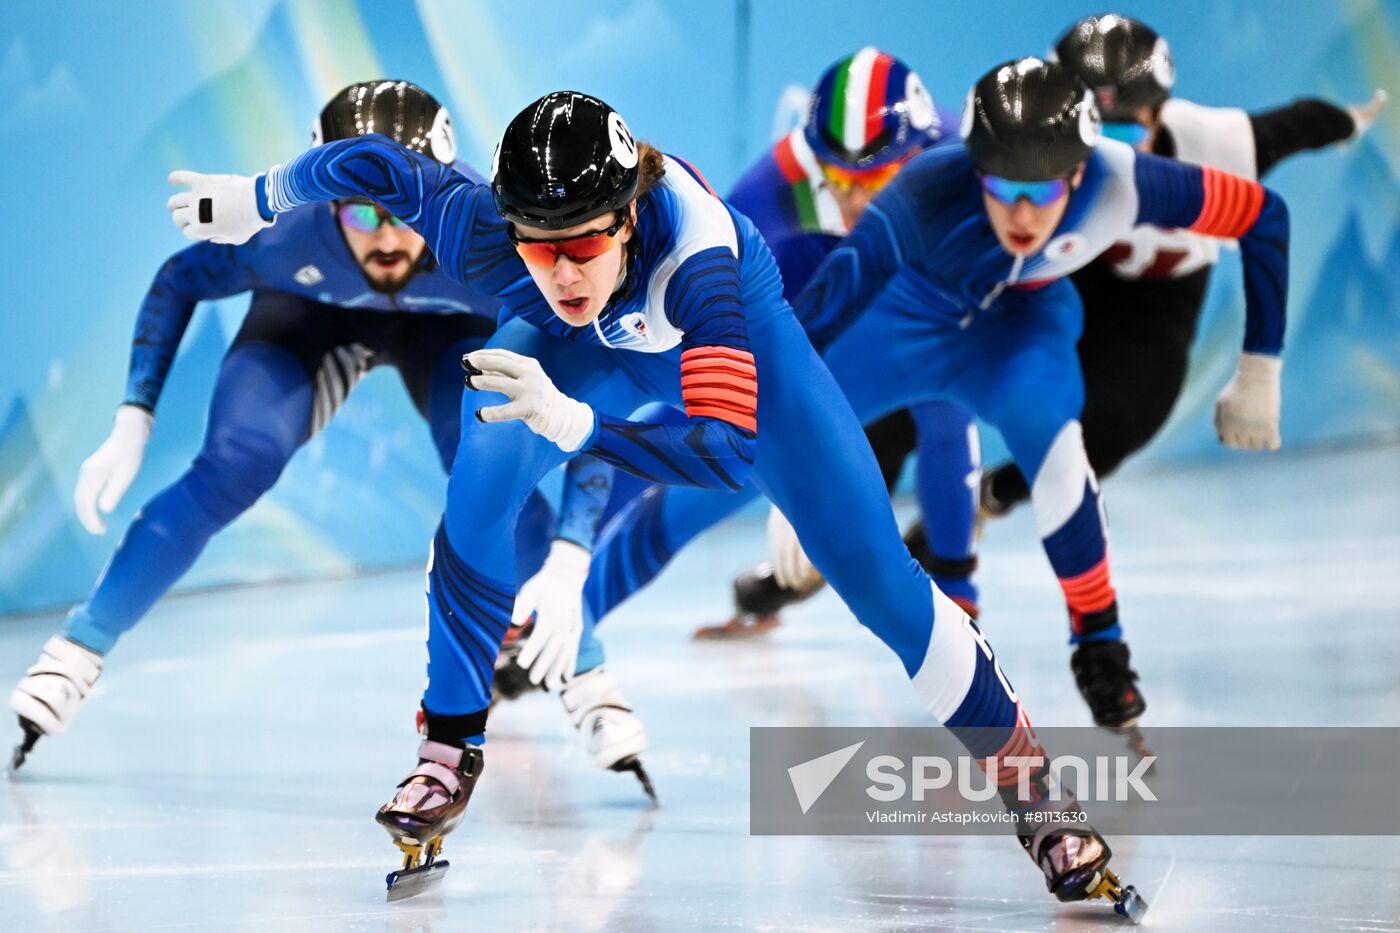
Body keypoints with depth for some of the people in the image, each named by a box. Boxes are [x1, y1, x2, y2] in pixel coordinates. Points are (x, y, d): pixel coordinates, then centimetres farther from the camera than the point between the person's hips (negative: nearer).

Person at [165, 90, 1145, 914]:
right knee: (483, 479, -27)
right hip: (581, 349, 2)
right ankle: (452, 747, -10)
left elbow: (732, 447, -54)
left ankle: (1022, 767, 16)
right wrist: (255, 198, -3)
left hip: (732, 322, -2)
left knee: (876, 575, -4)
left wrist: (575, 424, -66)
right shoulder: (480, 233, -38)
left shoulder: (691, 249, -47)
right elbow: (368, 162, -19)